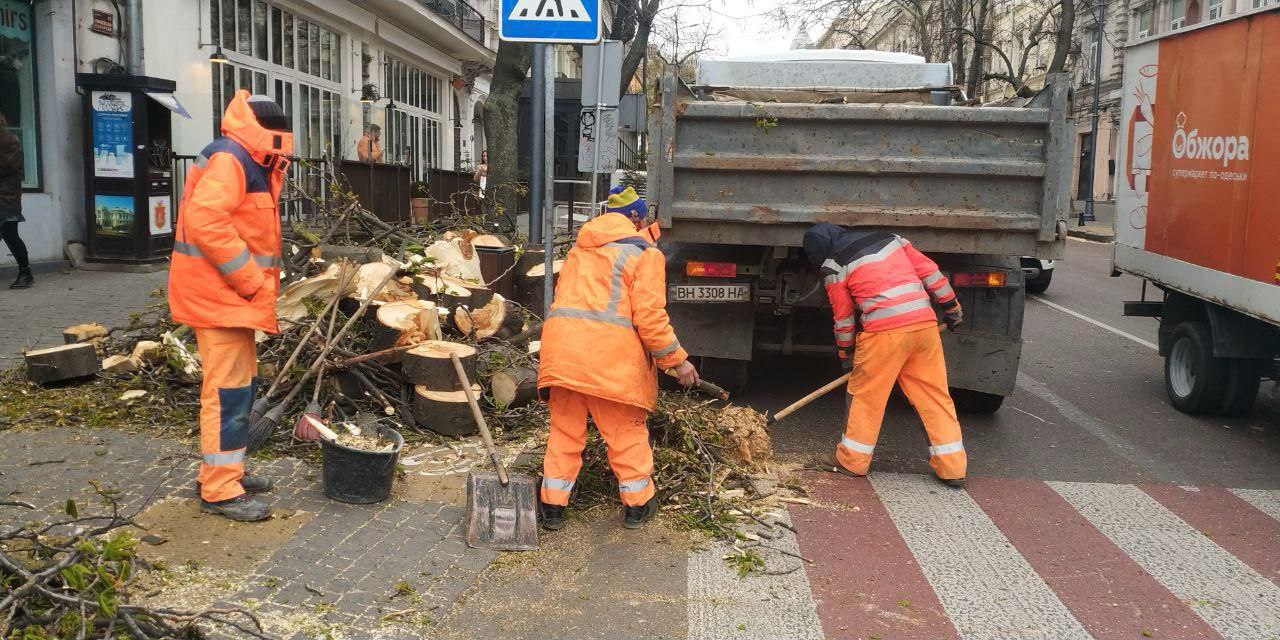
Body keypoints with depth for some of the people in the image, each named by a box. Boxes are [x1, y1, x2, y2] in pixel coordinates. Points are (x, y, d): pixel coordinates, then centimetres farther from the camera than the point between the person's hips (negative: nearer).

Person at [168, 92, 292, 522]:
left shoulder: (248, 165, 18)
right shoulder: (228, 159, -15)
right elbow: (206, 220, -28)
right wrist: (250, 279, -23)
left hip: (233, 293, 11)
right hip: (218, 293, -11)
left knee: (239, 385, 17)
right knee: (227, 389, -8)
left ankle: (223, 471, 28)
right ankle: (219, 491, -3)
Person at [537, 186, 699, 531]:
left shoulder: (580, 249, 22)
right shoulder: (645, 253, 1)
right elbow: (650, 317, -8)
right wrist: (677, 360, 0)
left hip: (562, 344, 5)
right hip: (610, 352, -5)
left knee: (565, 428, 14)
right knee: (626, 431, 10)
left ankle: (553, 507, 18)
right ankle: (637, 504, 22)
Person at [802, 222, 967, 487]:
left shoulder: (834, 266, 5)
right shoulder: (887, 237, 19)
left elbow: (844, 317, 11)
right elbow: (928, 269, 17)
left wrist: (846, 356, 24)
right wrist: (951, 306, 24)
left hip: (884, 331, -5)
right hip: (924, 322, 5)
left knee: (866, 394, 10)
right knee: (935, 395, 10)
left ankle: (851, 460, 20)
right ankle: (952, 467, 13)